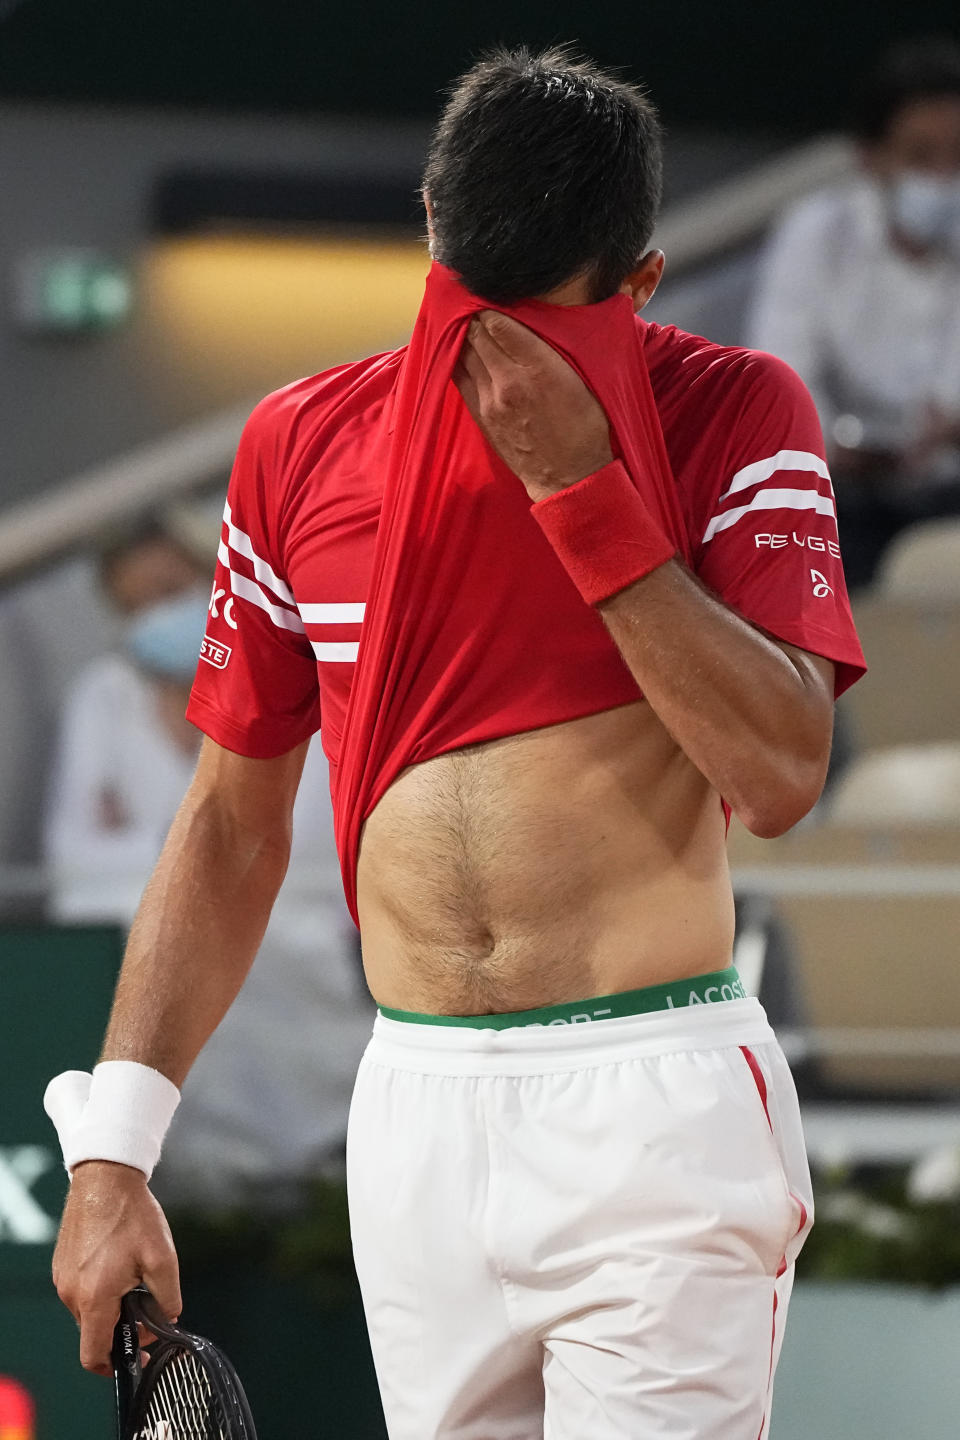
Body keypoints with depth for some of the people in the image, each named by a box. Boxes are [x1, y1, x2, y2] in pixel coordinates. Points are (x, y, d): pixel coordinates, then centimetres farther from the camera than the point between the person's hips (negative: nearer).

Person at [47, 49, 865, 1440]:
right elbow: (233, 823, 13)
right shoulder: (303, 441, 8)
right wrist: (111, 1152, 8)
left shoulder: (733, 413, -2)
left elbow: (783, 773, -14)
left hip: (656, 1106, -3)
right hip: (417, 1105, 4)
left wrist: (582, 487, -17)